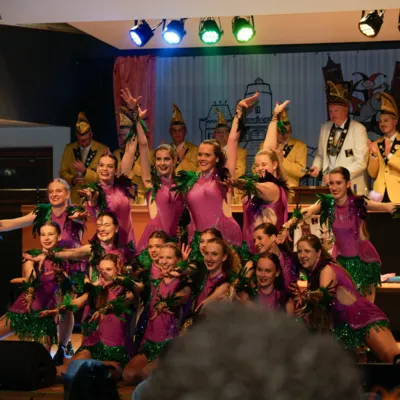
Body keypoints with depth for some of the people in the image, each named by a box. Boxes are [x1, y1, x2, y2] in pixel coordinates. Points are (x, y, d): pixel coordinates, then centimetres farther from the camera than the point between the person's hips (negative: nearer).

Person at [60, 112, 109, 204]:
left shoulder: (103, 150, -4)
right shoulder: (69, 149, 7)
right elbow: (63, 172, 11)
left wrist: (85, 171, -19)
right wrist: (71, 179, -10)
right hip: (74, 199, 2)